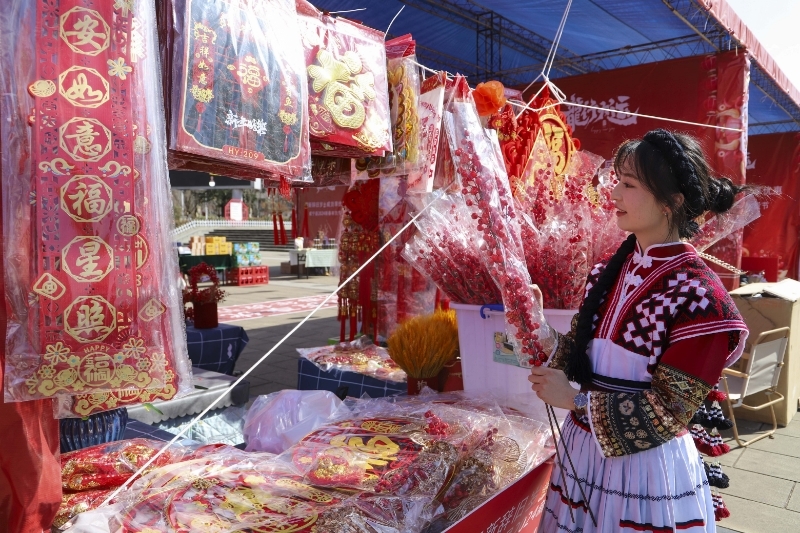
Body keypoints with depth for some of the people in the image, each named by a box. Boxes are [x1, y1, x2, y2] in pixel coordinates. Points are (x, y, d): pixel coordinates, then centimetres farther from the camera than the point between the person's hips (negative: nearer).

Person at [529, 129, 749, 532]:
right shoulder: (613, 269, 1)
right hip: (583, 446, 6)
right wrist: (553, 369, -15)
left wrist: (575, 399, -18)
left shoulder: (699, 297, -20)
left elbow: (667, 411, -19)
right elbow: (579, 336, 6)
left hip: (647, 464, -6)